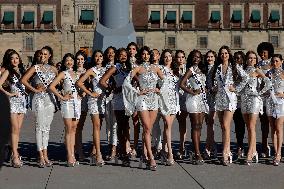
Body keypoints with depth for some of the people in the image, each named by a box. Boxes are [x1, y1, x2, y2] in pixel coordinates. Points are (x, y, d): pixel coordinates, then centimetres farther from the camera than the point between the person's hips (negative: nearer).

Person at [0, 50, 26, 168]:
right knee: (15, 129, -11)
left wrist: (27, 91, 6)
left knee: (18, 130, 6)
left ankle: (15, 154, 11)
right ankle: (15, 156, -12)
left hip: (22, 101, 6)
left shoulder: (22, 71, 16)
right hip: (13, 101, -6)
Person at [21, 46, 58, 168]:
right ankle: (41, 156, -1)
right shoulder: (35, 68, 0)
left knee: (47, 127, 8)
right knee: (40, 127, -4)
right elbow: (23, 80, -7)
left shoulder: (53, 69, 11)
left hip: (50, 98, 4)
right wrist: (35, 90, -8)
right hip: (39, 98, -4)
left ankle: (45, 155, 14)